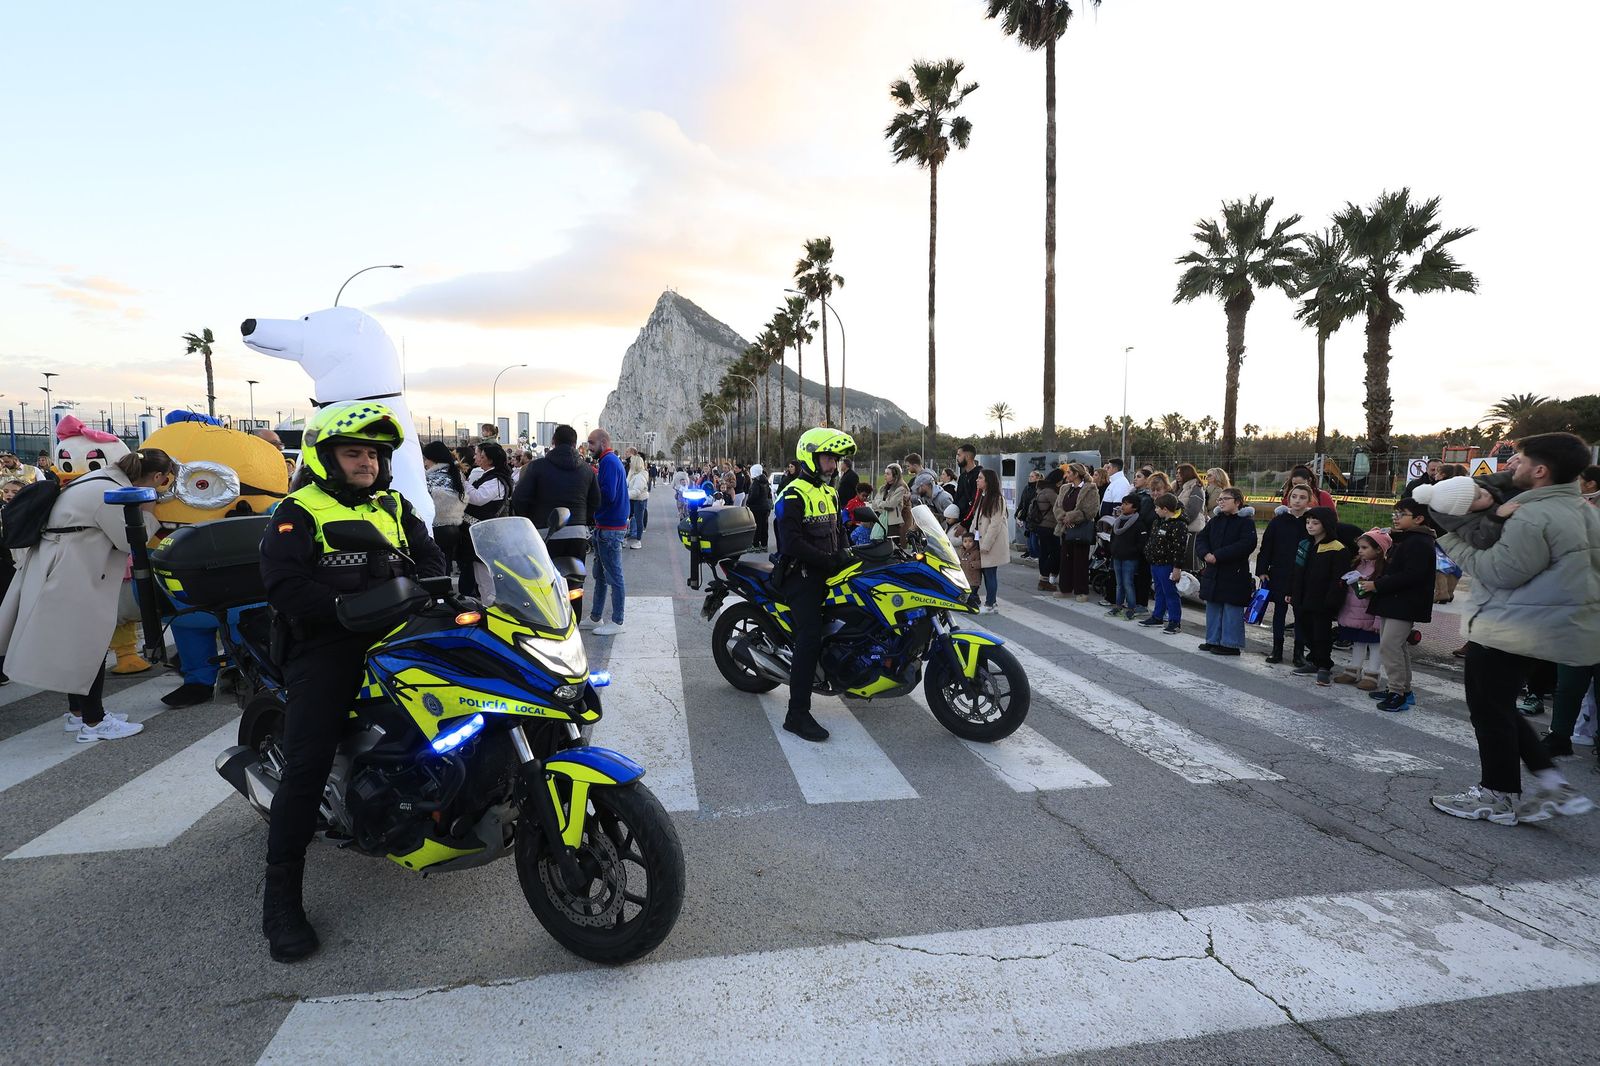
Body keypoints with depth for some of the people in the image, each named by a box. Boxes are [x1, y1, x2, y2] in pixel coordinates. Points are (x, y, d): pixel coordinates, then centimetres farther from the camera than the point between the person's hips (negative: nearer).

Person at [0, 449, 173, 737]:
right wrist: (147, 512, -6)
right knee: (88, 646, -3)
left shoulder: (105, 479, 9)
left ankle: (77, 712, 28)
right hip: (68, 575, -11)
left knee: (77, 644, 17)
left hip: (64, 571, 11)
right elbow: (129, 539, -16)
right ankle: (93, 722, 6)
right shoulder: (111, 493, -22)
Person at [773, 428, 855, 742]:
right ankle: (797, 714, -14)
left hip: (827, 572, 9)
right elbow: (791, 542, -21)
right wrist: (828, 561, -22)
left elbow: (838, 531, 20)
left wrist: (844, 555, 0)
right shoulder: (793, 494, -11)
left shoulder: (830, 494, 18)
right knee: (810, 639, -16)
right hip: (802, 576, -9)